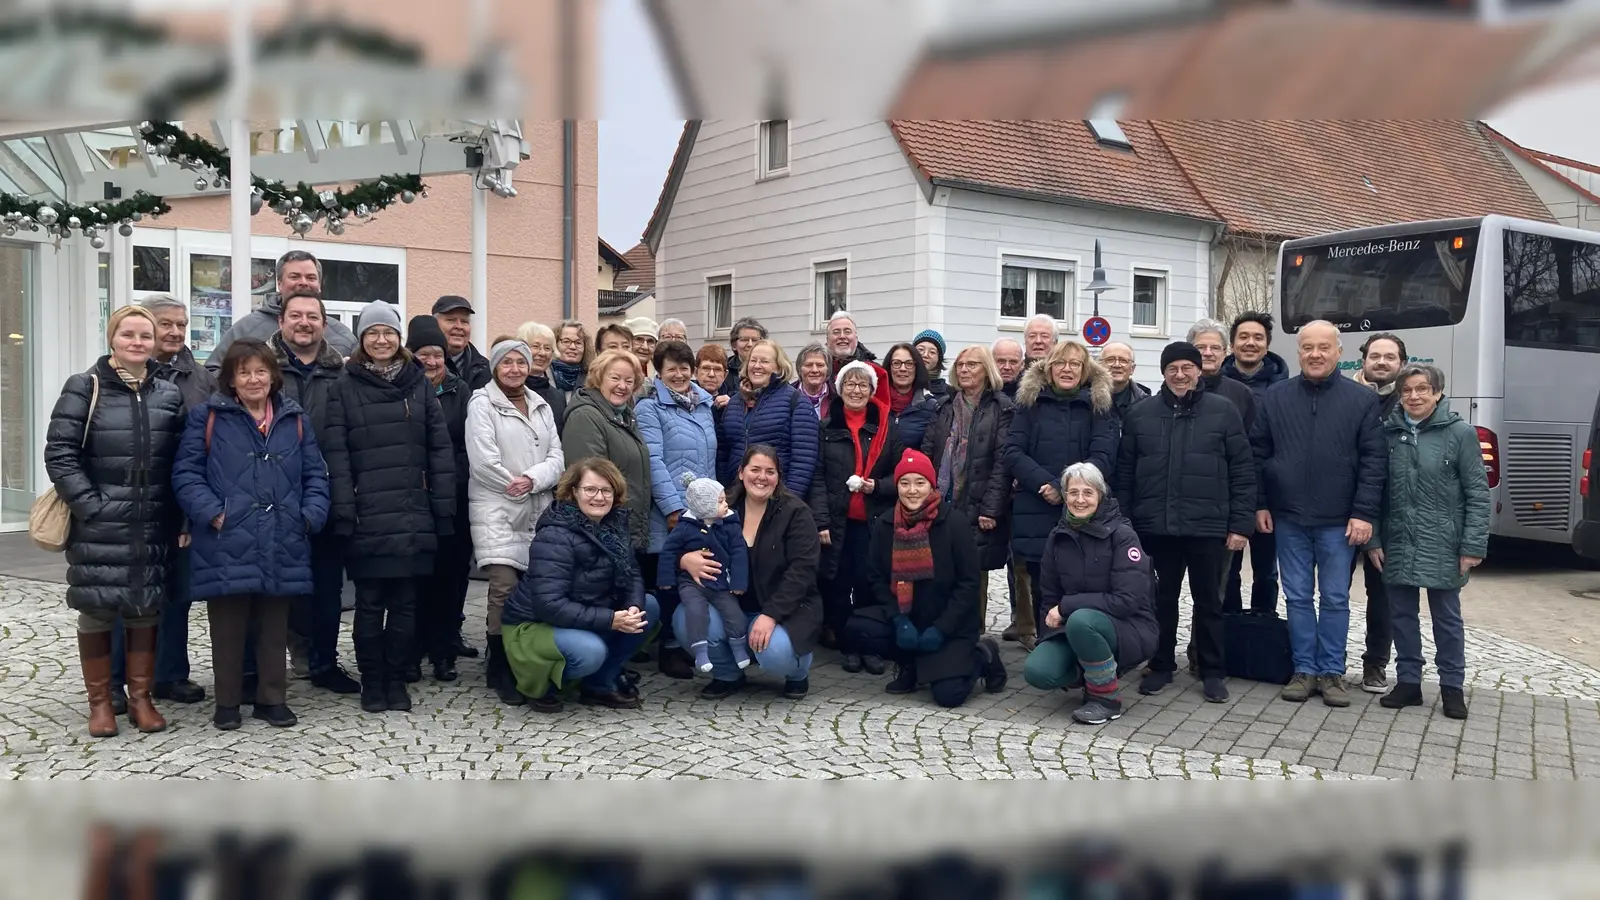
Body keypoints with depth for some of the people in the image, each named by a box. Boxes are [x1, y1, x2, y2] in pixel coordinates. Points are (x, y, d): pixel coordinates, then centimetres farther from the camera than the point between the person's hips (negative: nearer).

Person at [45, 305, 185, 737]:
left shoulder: (169, 395, 8)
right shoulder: (84, 388, -2)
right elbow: (59, 454, -7)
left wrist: (181, 518, 1)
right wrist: (90, 505, -14)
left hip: (153, 527, 3)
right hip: (97, 526, -3)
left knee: (145, 610, 8)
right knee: (95, 611, 3)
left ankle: (141, 697, 20)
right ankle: (100, 701, 17)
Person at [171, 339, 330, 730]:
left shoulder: (295, 420, 10)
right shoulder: (208, 417, 0)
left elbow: (315, 475, 11)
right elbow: (186, 473, -3)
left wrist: (310, 516, -2)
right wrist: (212, 513, -14)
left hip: (281, 547, 3)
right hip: (227, 547, -3)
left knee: (274, 627, 12)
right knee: (228, 628, 7)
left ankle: (272, 698, 24)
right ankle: (227, 702, 20)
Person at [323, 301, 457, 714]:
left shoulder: (420, 385, 10)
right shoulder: (345, 387, 4)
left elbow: (440, 448, 7)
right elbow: (335, 453, -2)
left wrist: (443, 507, 0)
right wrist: (343, 510, -10)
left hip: (413, 516, 2)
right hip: (367, 517, -2)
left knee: (405, 602, 7)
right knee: (370, 603, 5)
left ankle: (396, 679, 19)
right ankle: (371, 681, 17)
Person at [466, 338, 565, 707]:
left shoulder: (542, 406, 18)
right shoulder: (482, 404, 1)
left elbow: (557, 457, 8)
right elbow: (483, 461, -10)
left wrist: (533, 480, -10)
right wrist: (515, 488, -5)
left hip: (539, 510, 5)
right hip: (497, 510, -5)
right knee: (505, 588, -14)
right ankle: (500, 670, -4)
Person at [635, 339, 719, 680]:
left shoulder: (704, 404, 16)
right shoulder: (649, 407, -3)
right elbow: (652, 460, -11)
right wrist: (673, 508, -16)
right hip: (670, 511, -6)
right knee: (671, 578, -1)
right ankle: (670, 650, 9)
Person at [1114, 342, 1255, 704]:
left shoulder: (1224, 412, 0)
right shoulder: (1140, 414, 5)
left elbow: (1242, 471, 0)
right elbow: (1124, 473, 7)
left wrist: (1241, 524, -5)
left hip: (1207, 526, -1)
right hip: (1155, 526, 2)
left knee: (1208, 601, 8)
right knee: (1162, 599, 11)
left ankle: (1213, 671, 20)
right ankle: (1161, 666, 24)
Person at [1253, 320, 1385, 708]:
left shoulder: (1362, 400, -2)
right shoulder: (1276, 396, 4)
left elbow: (1373, 461, -4)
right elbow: (1258, 453, 6)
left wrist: (1364, 513, -10)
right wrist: (1260, 504, 2)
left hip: (1338, 521, -2)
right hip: (1289, 519, 2)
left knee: (1335, 599, 6)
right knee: (1298, 597, 8)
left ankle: (1332, 672, 16)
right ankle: (1304, 670, 17)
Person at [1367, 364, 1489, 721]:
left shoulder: (1460, 433, -4)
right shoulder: (1387, 433, 3)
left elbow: (1477, 494, -5)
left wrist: (1473, 546, -10)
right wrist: (1373, 540, 1)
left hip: (1442, 546, -3)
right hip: (1397, 545, 3)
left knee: (1446, 617, 8)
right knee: (1402, 614, 10)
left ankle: (1452, 686, 19)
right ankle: (1408, 681, 22)